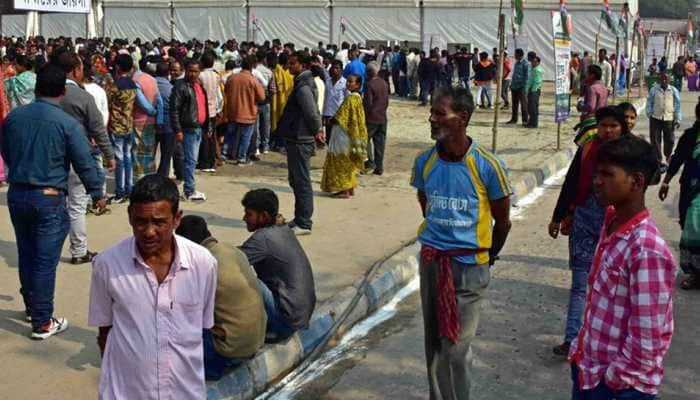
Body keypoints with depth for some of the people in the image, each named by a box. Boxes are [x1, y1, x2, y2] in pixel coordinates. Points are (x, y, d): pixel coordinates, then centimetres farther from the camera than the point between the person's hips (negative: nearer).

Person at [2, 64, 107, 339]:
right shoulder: (68, 123, -14)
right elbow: (85, 164, -10)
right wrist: (97, 195, 5)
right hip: (49, 198, -5)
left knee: (26, 255, 20)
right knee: (45, 262, 2)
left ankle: (31, 306, 37)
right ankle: (42, 323, 9)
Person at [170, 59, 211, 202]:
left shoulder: (200, 86, 16)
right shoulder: (181, 87, -11)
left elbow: (205, 107, 23)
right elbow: (174, 110, -16)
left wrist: (208, 126, 21)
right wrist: (178, 130, -20)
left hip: (199, 128, 8)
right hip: (188, 129, -8)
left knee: (192, 160, 13)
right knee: (191, 160, -8)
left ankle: (189, 188, 21)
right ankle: (190, 192, -3)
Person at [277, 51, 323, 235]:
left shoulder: (303, 87, -18)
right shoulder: (303, 83, 15)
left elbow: (312, 113, -23)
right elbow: (313, 112, 21)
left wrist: (316, 130, -8)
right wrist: (317, 130, 14)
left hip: (300, 141, -11)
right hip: (297, 139, 11)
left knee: (302, 182, -4)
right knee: (296, 181, 17)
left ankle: (304, 223, 1)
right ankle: (300, 219, 27)